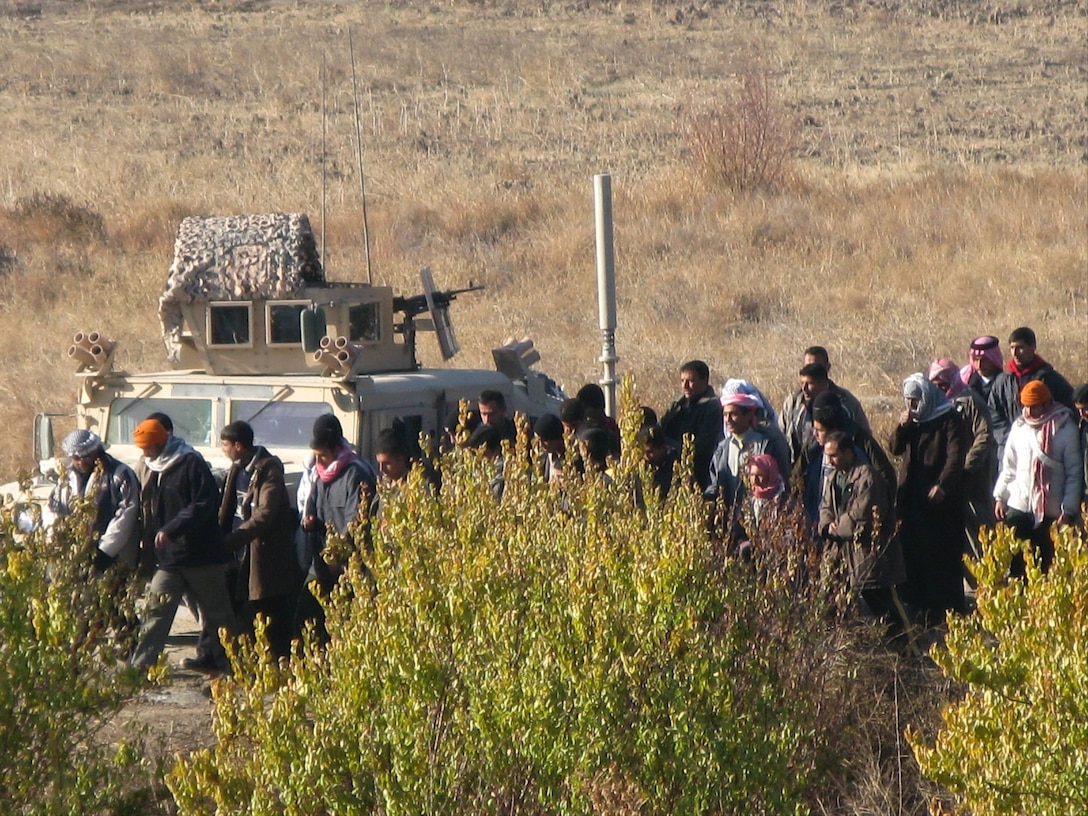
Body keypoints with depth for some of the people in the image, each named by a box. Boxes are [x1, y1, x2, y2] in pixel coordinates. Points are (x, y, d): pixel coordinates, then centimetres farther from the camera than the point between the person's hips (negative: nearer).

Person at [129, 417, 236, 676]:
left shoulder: (192, 465, -12)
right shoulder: (156, 470, 15)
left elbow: (205, 506, -20)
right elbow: (150, 513, 23)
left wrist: (171, 529, -25)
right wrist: (149, 542, 11)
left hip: (201, 555, -7)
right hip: (168, 557, 7)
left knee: (216, 612, 6)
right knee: (156, 610, -2)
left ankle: (223, 661, 18)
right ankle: (141, 664, -4)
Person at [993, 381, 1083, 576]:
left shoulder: (1065, 428, -5)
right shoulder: (1019, 426, 9)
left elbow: (1074, 472, -5)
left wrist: (1068, 509, -10)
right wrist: (1000, 496, 9)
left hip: (1050, 509, -4)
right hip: (1018, 506, 4)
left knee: (1045, 563, 1)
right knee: (1011, 561, -1)